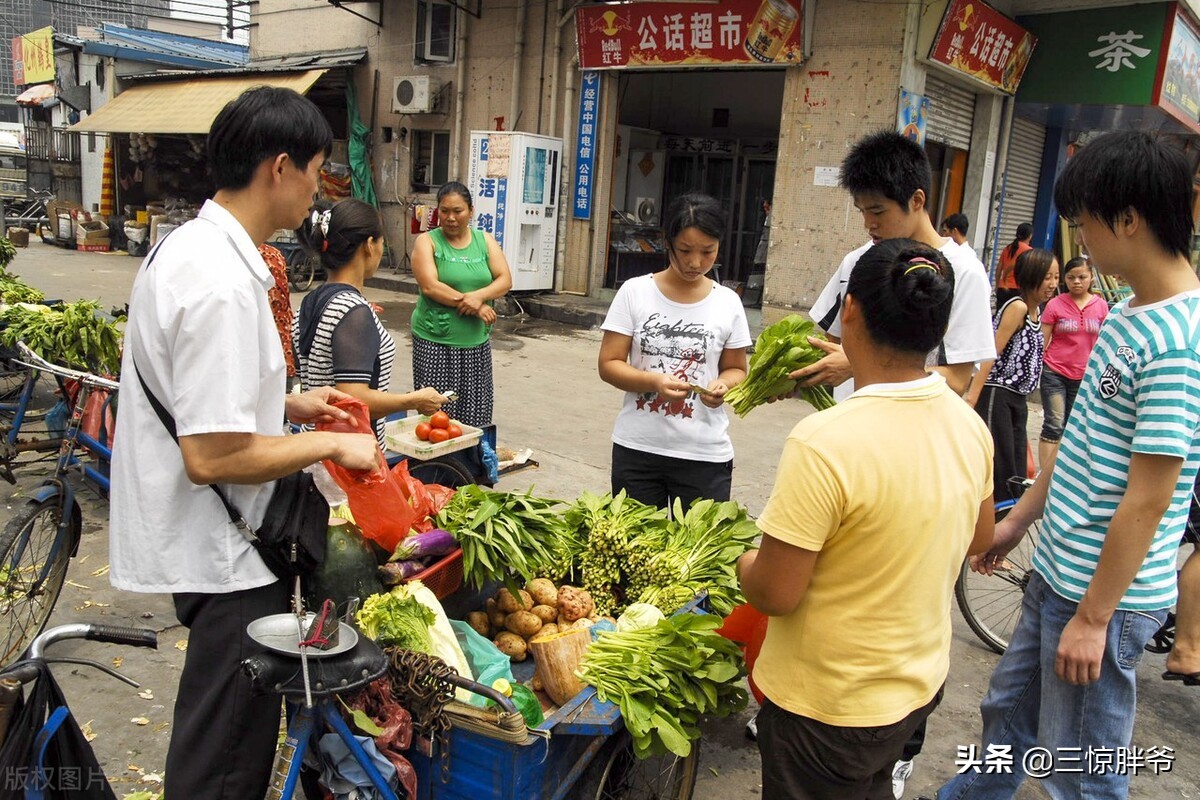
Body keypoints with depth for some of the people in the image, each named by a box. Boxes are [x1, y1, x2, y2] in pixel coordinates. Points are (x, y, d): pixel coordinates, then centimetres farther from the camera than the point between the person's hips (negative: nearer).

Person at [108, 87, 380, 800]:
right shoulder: (221, 286, -27)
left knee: (219, 735, 28)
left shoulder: (189, 247, 6)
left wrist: (288, 403, 10)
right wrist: (332, 444, -16)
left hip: (205, 544, 10)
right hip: (223, 555, -10)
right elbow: (214, 458, -28)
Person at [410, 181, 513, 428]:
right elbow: (430, 287, -12)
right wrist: (475, 307, -14)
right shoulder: (427, 241, 0)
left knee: (474, 415, 4)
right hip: (435, 342, -3)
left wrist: (479, 295, -17)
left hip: (476, 342, 3)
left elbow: (505, 280, 3)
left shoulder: (485, 241, 11)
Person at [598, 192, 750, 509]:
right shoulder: (635, 292, -4)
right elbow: (608, 364, -4)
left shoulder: (728, 303, 0)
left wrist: (723, 384, -14)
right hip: (636, 449, 0)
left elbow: (736, 369, 10)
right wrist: (654, 381, -22)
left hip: (705, 455, 1)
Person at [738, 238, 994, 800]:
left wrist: (743, 563, -5)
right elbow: (978, 538, 9)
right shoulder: (969, 424, -7)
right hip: (921, 684, 6)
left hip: (829, 706, -6)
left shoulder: (823, 442, -32)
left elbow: (774, 594, -26)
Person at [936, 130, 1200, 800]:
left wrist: (1093, 618, -18)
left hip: (1107, 593, -9)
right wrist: (1019, 520, 19)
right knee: (1008, 712, 25)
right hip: (1058, 569, 9)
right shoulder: (1127, 317, 6)